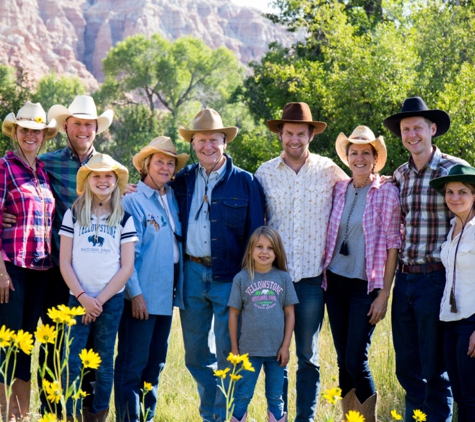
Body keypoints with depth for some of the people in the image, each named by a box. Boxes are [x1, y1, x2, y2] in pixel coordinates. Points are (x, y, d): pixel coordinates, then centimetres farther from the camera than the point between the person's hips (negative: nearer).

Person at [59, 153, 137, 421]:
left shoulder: (124, 219, 4)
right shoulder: (73, 215, 5)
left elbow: (127, 267, 0)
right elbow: (65, 262, 1)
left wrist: (100, 299, -7)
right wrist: (82, 297, -10)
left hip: (111, 299, 0)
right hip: (78, 298, 0)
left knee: (104, 361, 6)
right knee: (72, 360, -5)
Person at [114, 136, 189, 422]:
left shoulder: (172, 199, 12)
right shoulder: (133, 200, -8)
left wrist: (177, 290, 10)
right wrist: (135, 293, -15)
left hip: (166, 296, 7)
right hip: (142, 297, -7)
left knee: (156, 364, 13)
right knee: (132, 365, -4)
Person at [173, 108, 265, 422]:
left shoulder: (246, 183, -1)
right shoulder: (183, 180, 9)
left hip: (228, 276, -4)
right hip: (192, 274, 4)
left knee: (227, 352, -1)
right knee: (196, 353, 10)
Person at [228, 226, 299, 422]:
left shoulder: (283, 278, 1)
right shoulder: (241, 278, -3)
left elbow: (290, 313, 4)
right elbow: (234, 314, 1)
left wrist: (286, 346, -1)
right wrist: (234, 348, 1)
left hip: (276, 350, 1)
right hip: (249, 349, -1)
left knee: (276, 398, 12)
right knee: (242, 396, 5)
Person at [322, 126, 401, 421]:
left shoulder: (387, 192, -6)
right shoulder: (339, 190, 7)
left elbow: (393, 244, -7)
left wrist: (384, 294, -11)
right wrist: (323, 276, 7)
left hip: (365, 286, -4)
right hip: (335, 283, 5)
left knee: (356, 361, -9)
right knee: (343, 361, 7)